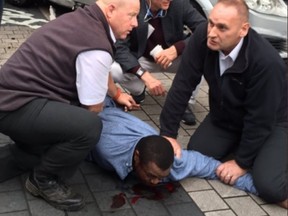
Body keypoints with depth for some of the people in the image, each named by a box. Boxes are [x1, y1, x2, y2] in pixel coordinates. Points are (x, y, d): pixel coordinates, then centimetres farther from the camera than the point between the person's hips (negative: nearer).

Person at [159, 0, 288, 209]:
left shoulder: (267, 62, -36)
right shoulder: (203, 37, -24)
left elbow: (260, 119, -26)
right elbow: (183, 85, -17)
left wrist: (242, 162, -17)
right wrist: (168, 133, -16)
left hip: (270, 123, -5)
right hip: (224, 117, 6)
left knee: (269, 186, -24)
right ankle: (236, 145, 16)